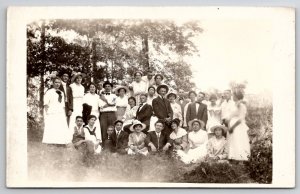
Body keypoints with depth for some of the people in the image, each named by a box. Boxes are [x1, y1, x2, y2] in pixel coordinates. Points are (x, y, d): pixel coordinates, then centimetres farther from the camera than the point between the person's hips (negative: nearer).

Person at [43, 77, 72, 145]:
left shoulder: (61, 93, 17)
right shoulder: (49, 92, -1)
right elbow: (45, 104, -6)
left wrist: (64, 116, 15)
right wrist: (47, 113, -14)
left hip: (61, 115, 5)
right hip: (52, 115, -5)